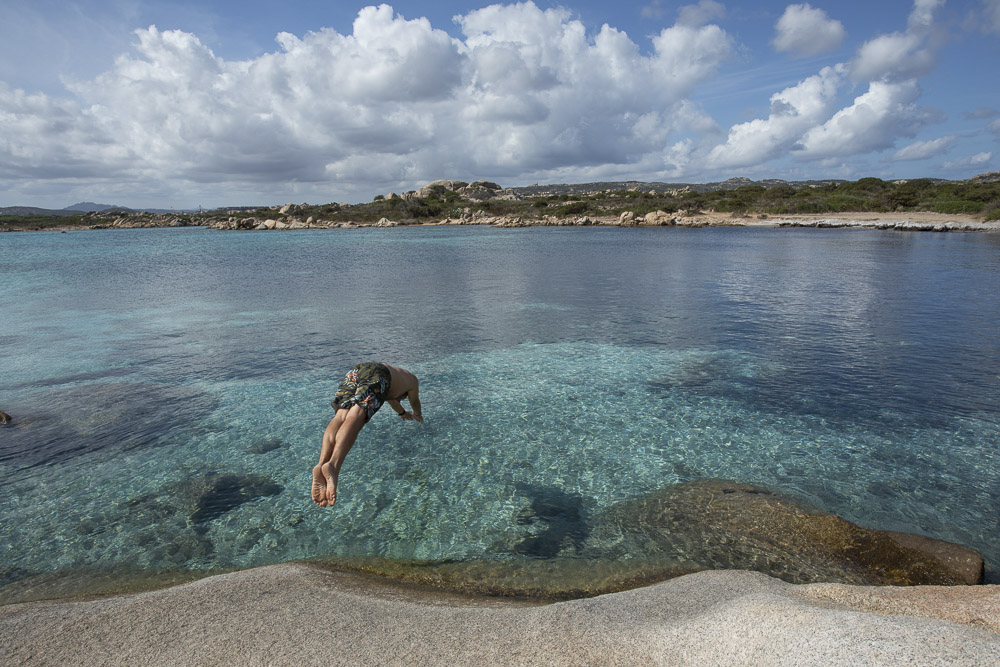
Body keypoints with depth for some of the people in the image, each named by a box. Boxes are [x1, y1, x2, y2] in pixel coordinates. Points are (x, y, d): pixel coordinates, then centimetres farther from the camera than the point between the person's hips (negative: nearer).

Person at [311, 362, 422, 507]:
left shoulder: (393, 372, 49)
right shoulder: (411, 379, 33)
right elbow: (415, 401, 48)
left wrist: (403, 413, 82)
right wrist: (418, 415, 70)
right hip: (376, 375, -6)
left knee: (341, 416, -17)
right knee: (356, 416, -27)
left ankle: (321, 465, -43)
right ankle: (333, 465, -52)